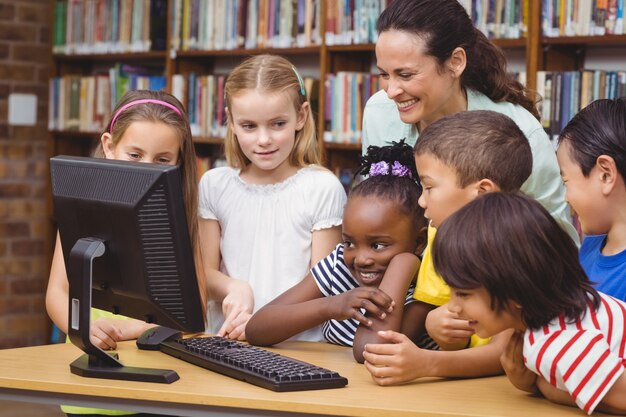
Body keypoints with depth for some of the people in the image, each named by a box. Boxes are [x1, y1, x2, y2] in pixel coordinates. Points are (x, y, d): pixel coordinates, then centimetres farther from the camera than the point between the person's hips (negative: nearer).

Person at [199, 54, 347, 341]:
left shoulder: (322, 188, -1)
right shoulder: (215, 185, 10)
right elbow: (206, 270, 11)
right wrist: (234, 289, -12)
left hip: (299, 342, -2)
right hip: (226, 339, 2)